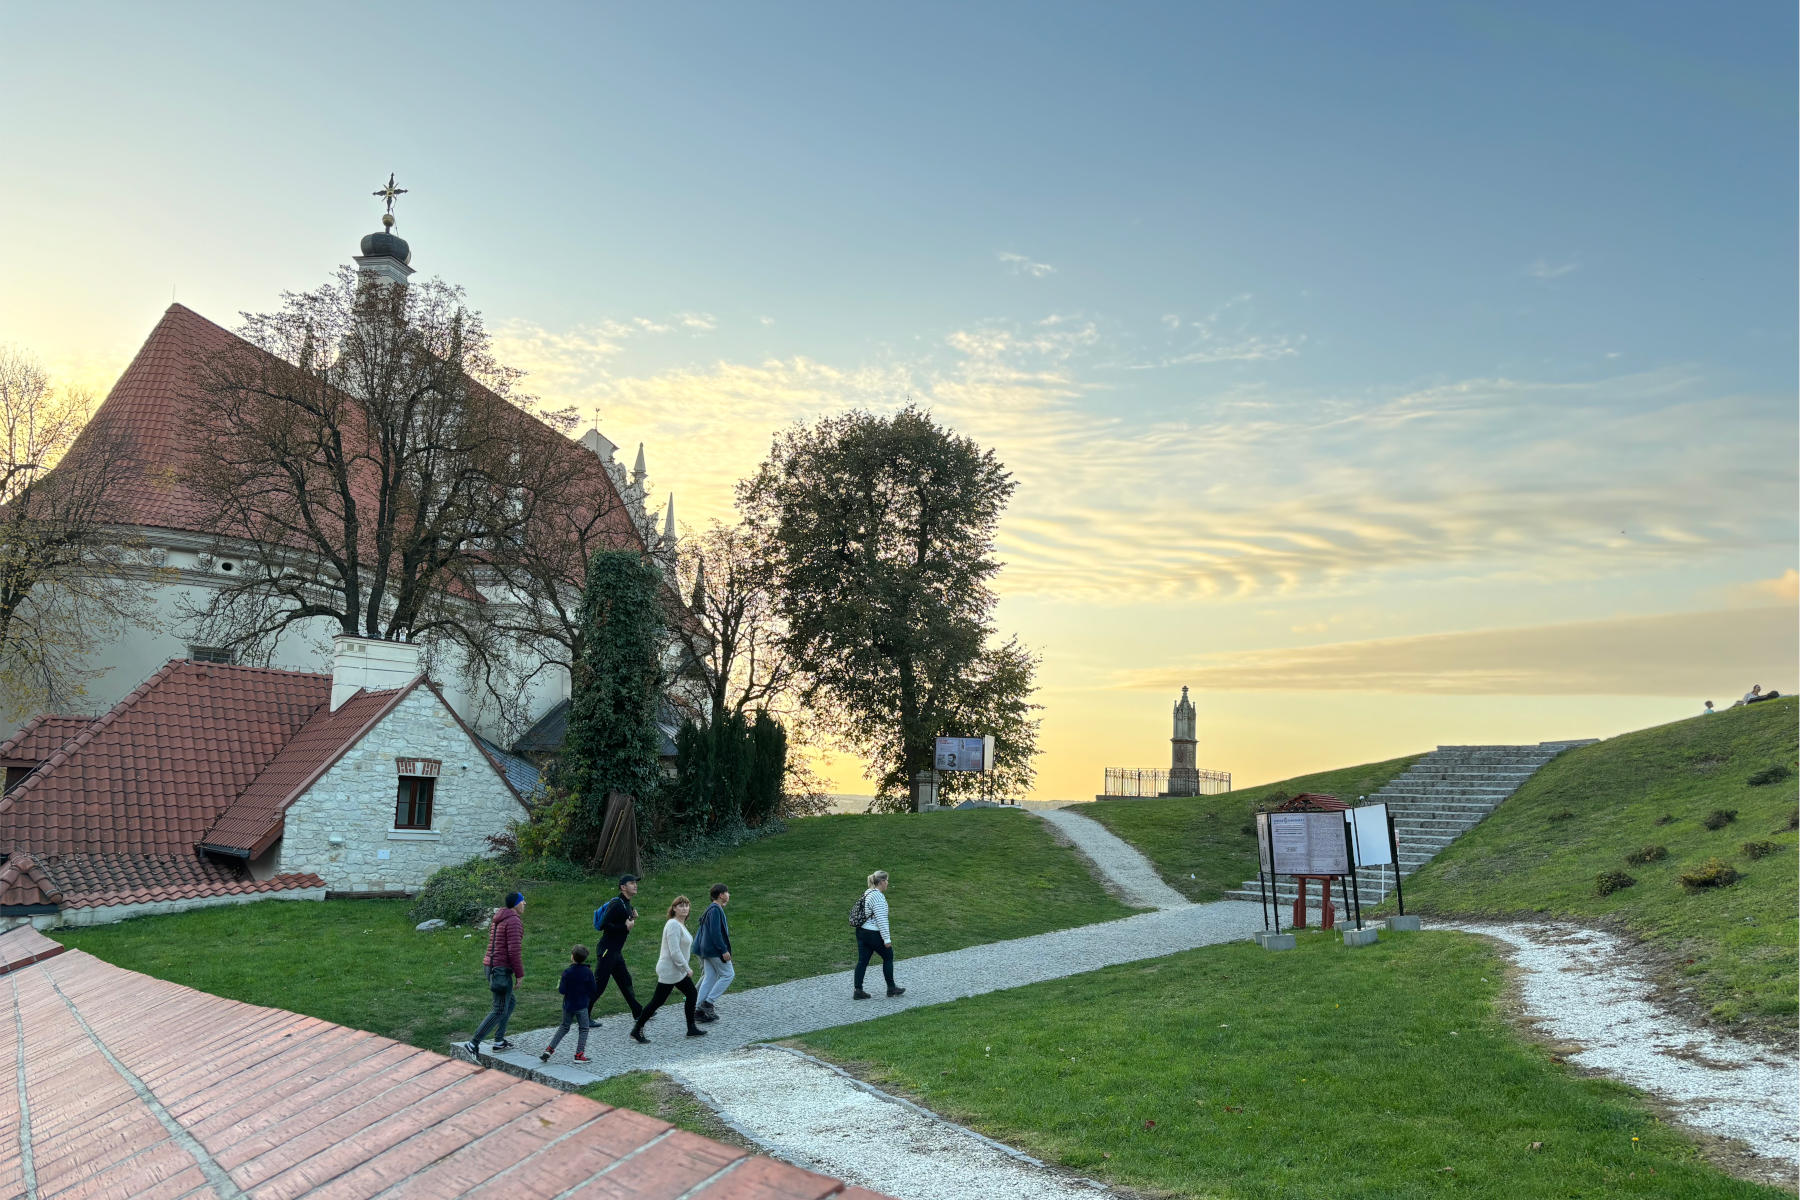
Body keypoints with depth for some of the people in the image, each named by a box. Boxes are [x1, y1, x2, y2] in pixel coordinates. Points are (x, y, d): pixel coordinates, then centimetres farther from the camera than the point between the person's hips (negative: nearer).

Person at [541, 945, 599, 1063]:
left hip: (568, 1005, 2)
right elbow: (594, 989, -6)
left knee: (564, 1027, 19)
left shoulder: (567, 972, -12)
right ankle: (579, 1054, 4)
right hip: (582, 1005, -2)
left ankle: (549, 1049, 13)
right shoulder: (588, 972, -11)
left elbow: (562, 990, -12)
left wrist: (559, 986, 9)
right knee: (584, 1029, 9)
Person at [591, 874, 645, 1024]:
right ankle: (584, 1016, 4)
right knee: (599, 985, -4)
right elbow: (603, 925, -25)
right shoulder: (616, 904, -18)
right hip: (607, 951, -10)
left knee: (625, 981, 15)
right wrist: (625, 927, -21)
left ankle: (638, 1013, 24)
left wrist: (632, 919, 5)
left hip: (616, 952, 10)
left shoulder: (626, 904, 14)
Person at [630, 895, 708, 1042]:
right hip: (669, 971, -10)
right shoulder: (673, 925, -20)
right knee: (657, 1001, -4)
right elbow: (675, 952, -25)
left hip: (678, 971, 10)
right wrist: (687, 968, -18)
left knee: (692, 994, 12)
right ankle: (637, 1031, 7)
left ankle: (692, 1029, 20)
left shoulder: (681, 924, 12)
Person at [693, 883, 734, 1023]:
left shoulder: (712, 908, 14)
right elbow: (715, 932, -23)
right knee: (728, 974, -1)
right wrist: (724, 950, -21)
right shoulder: (716, 909, -17)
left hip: (708, 949, 10)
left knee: (709, 978, 10)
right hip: (715, 950, -10)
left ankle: (701, 1009, 9)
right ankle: (708, 1002, -4)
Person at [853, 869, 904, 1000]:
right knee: (888, 957, 10)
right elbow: (881, 919, -22)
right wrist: (887, 939, -18)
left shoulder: (867, 893, 11)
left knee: (862, 961, 9)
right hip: (873, 934, -9)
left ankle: (858, 991, 9)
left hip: (861, 931, 9)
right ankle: (891, 988, 20)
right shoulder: (878, 896, -19)